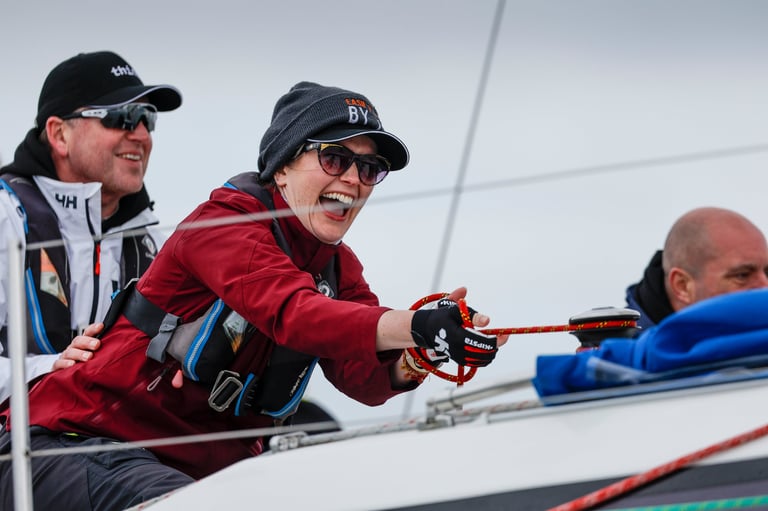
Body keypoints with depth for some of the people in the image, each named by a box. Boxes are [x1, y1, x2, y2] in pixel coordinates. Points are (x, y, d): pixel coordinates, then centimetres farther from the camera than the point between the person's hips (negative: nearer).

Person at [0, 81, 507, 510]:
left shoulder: (339, 269, 12)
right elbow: (289, 311, -32)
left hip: (207, 469, 8)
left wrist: (415, 358, -31)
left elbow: (365, 376, -7)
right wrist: (415, 327, -47)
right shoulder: (223, 223, -12)